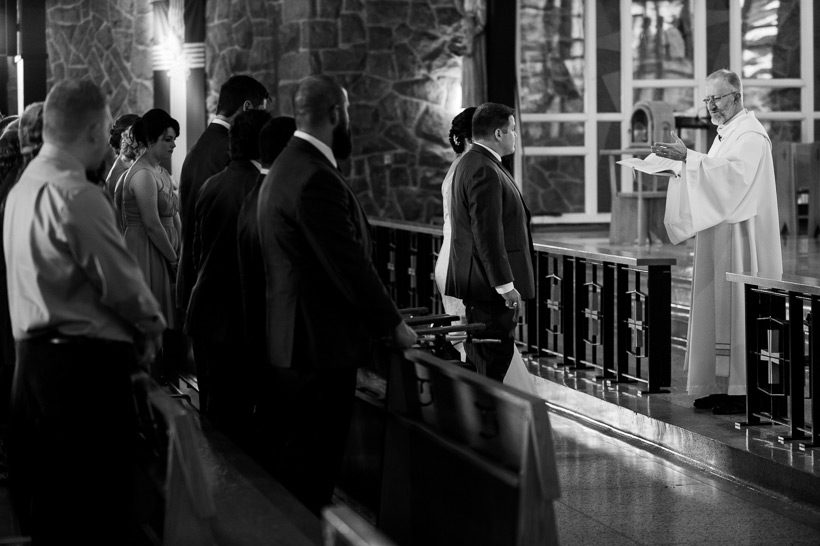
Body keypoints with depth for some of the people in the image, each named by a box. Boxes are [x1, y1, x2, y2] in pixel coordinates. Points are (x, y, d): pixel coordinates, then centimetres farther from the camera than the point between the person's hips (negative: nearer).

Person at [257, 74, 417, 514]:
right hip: (321, 346, -11)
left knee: (294, 455, 16)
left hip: (293, 343, 11)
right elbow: (349, 264, -21)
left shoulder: (286, 167, 14)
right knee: (313, 465, -4)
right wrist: (393, 324, -10)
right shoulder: (317, 179, -20)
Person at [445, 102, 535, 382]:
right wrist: (505, 284, -22)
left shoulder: (470, 163, 16)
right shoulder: (484, 171, -19)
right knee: (493, 359, -8)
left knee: (479, 357, 14)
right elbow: (486, 233, -23)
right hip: (489, 285, -11)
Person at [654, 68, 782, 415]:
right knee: (718, 307, 8)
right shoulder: (725, 134, 18)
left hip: (742, 240, -9)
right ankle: (722, 386, 11)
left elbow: (729, 173, -27)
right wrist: (683, 162, 6)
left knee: (737, 307, -8)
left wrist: (688, 158, -30)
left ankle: (745, 391, -4)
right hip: (719, 242, 9)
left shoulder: (750, 135, -12)